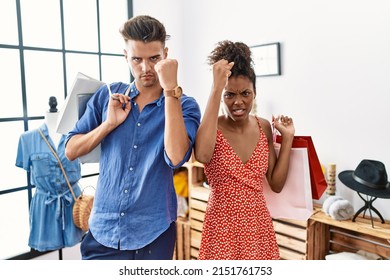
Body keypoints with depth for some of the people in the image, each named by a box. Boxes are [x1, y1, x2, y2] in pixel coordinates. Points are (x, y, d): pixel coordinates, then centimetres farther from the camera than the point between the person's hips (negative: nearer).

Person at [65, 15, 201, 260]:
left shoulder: (184, 105, -8)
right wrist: (109, 124, -12)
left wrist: (171, 89, -27)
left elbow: (176, 157, -26)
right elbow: (71, 151, 3)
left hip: (153, 233, -2)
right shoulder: (107, 95, 2)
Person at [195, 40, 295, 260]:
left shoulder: (263, 127, 1)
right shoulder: (213, 128, -11)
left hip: (259, 226, 4)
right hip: (223, 228, -4)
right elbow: (202, 155, -37)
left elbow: (276, 184, 4)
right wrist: (216, 88, -33)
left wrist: (287, 138, -3)